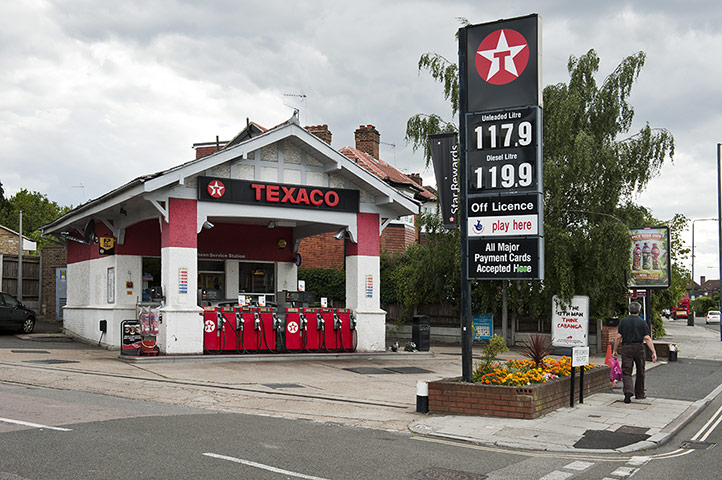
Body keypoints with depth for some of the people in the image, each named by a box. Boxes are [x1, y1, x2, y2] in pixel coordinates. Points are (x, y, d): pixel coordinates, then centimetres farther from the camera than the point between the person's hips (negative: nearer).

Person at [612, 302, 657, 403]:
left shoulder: (623, 321, 2)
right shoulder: (642, 322, 0)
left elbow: (618, 337, -1)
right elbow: (647, 338, -7)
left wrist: (614, 350, 6)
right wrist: (654, 352, -8)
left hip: (626, 348, 0)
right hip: (639, 348, 0)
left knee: (626, 372, -1)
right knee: (640, 372, 15)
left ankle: (628, 391, -24)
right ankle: (639, 394, 24)